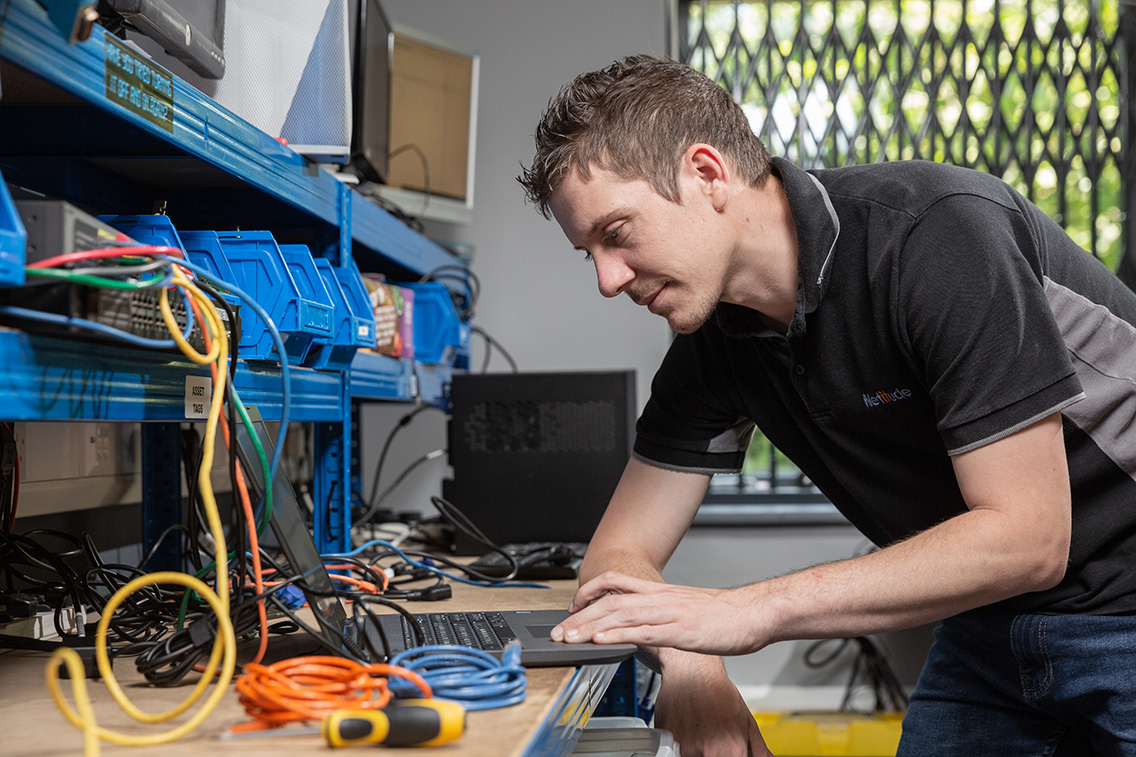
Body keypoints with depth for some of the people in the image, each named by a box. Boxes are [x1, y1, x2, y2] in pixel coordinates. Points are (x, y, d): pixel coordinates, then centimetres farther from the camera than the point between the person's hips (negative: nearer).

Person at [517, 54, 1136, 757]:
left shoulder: (941, 231, -26)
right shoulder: (714, 340, -5)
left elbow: (1025, 537, -28)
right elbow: (622, 550, -2)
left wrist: (753, 609, -31)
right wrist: (687, 665, -24)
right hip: (992, 620, 5)